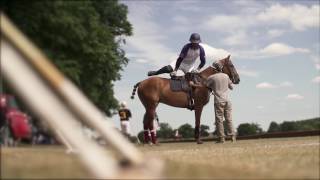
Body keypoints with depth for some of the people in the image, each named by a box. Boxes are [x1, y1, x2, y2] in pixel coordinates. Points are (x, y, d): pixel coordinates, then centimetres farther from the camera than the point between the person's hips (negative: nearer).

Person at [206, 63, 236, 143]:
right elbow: (231, 87, 17)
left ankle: (221, 138, 0)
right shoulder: (226, 76, 8)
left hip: (218, 101, -4)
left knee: (219, 119, 1)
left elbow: (207, 86, 8)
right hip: (227, 100, 4)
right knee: (229, 119, 10)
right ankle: (232, 136, 9)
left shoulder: (211, 77, -4)